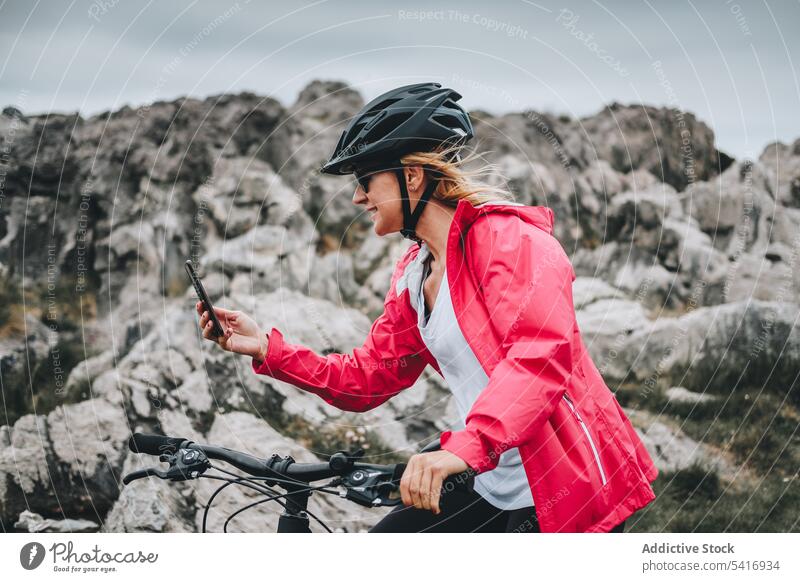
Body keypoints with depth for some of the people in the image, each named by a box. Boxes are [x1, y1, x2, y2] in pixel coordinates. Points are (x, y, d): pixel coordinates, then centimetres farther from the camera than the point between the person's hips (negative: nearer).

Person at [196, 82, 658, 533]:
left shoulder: (507, 235, -15)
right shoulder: (412, 277, 11)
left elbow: (541, 352, -31)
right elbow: (366, 380, 13)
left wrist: (465, 448, -43)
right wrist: (266, 348, 3)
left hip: (571, 491, -8)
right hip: (496, 491, 8)